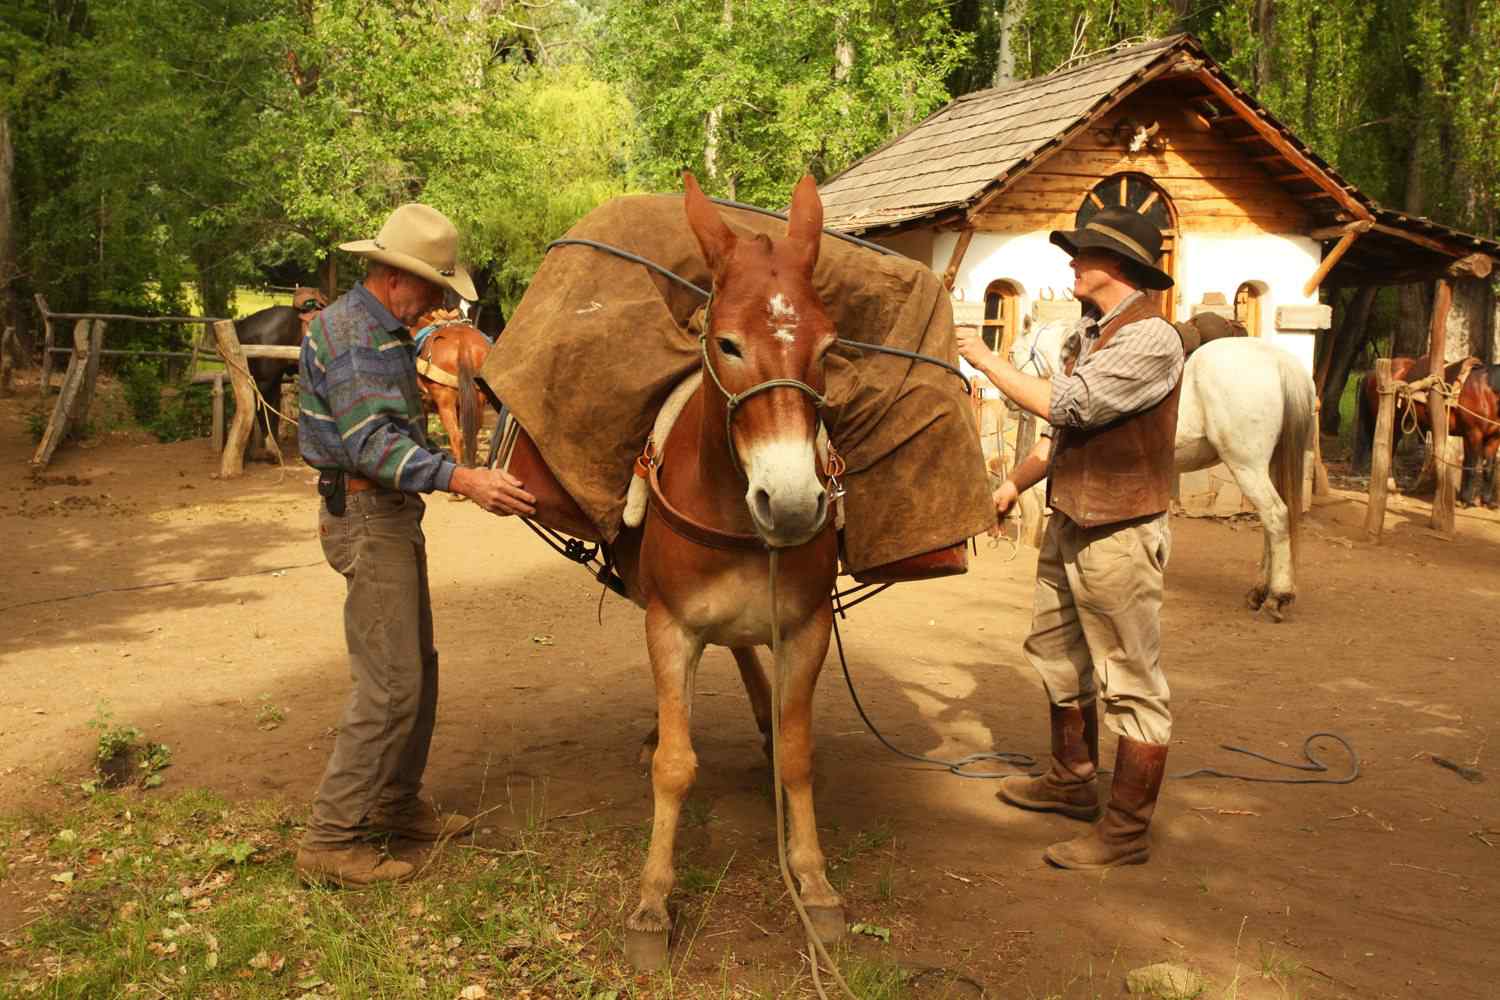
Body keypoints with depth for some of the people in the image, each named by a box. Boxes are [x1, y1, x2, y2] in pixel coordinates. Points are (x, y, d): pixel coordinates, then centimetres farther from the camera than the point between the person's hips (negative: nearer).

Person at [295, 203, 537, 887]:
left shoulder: (388, 331, 15)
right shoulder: (352, 331, -18)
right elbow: (372, 443, -30)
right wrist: (463, 480, -40)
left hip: (392, 515, 11)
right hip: (366, 516, -11)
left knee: (417, 668, 17)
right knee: (390, 683, -10)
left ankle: (396, 804, 29)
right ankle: (330, 840, -2)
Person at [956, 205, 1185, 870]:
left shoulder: (1150, 339, -18)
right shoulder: (1091, 334, 12)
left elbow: (1063, 404, -24)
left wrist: (986, 360, -14)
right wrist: (1013, 484, 12)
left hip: (1119, 535, -10)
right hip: (1068, 526, 10)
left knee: (1130, 684, 0)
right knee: (1056, 654, 22)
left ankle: (1126, 830, 10)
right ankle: (1072, 780, 40)